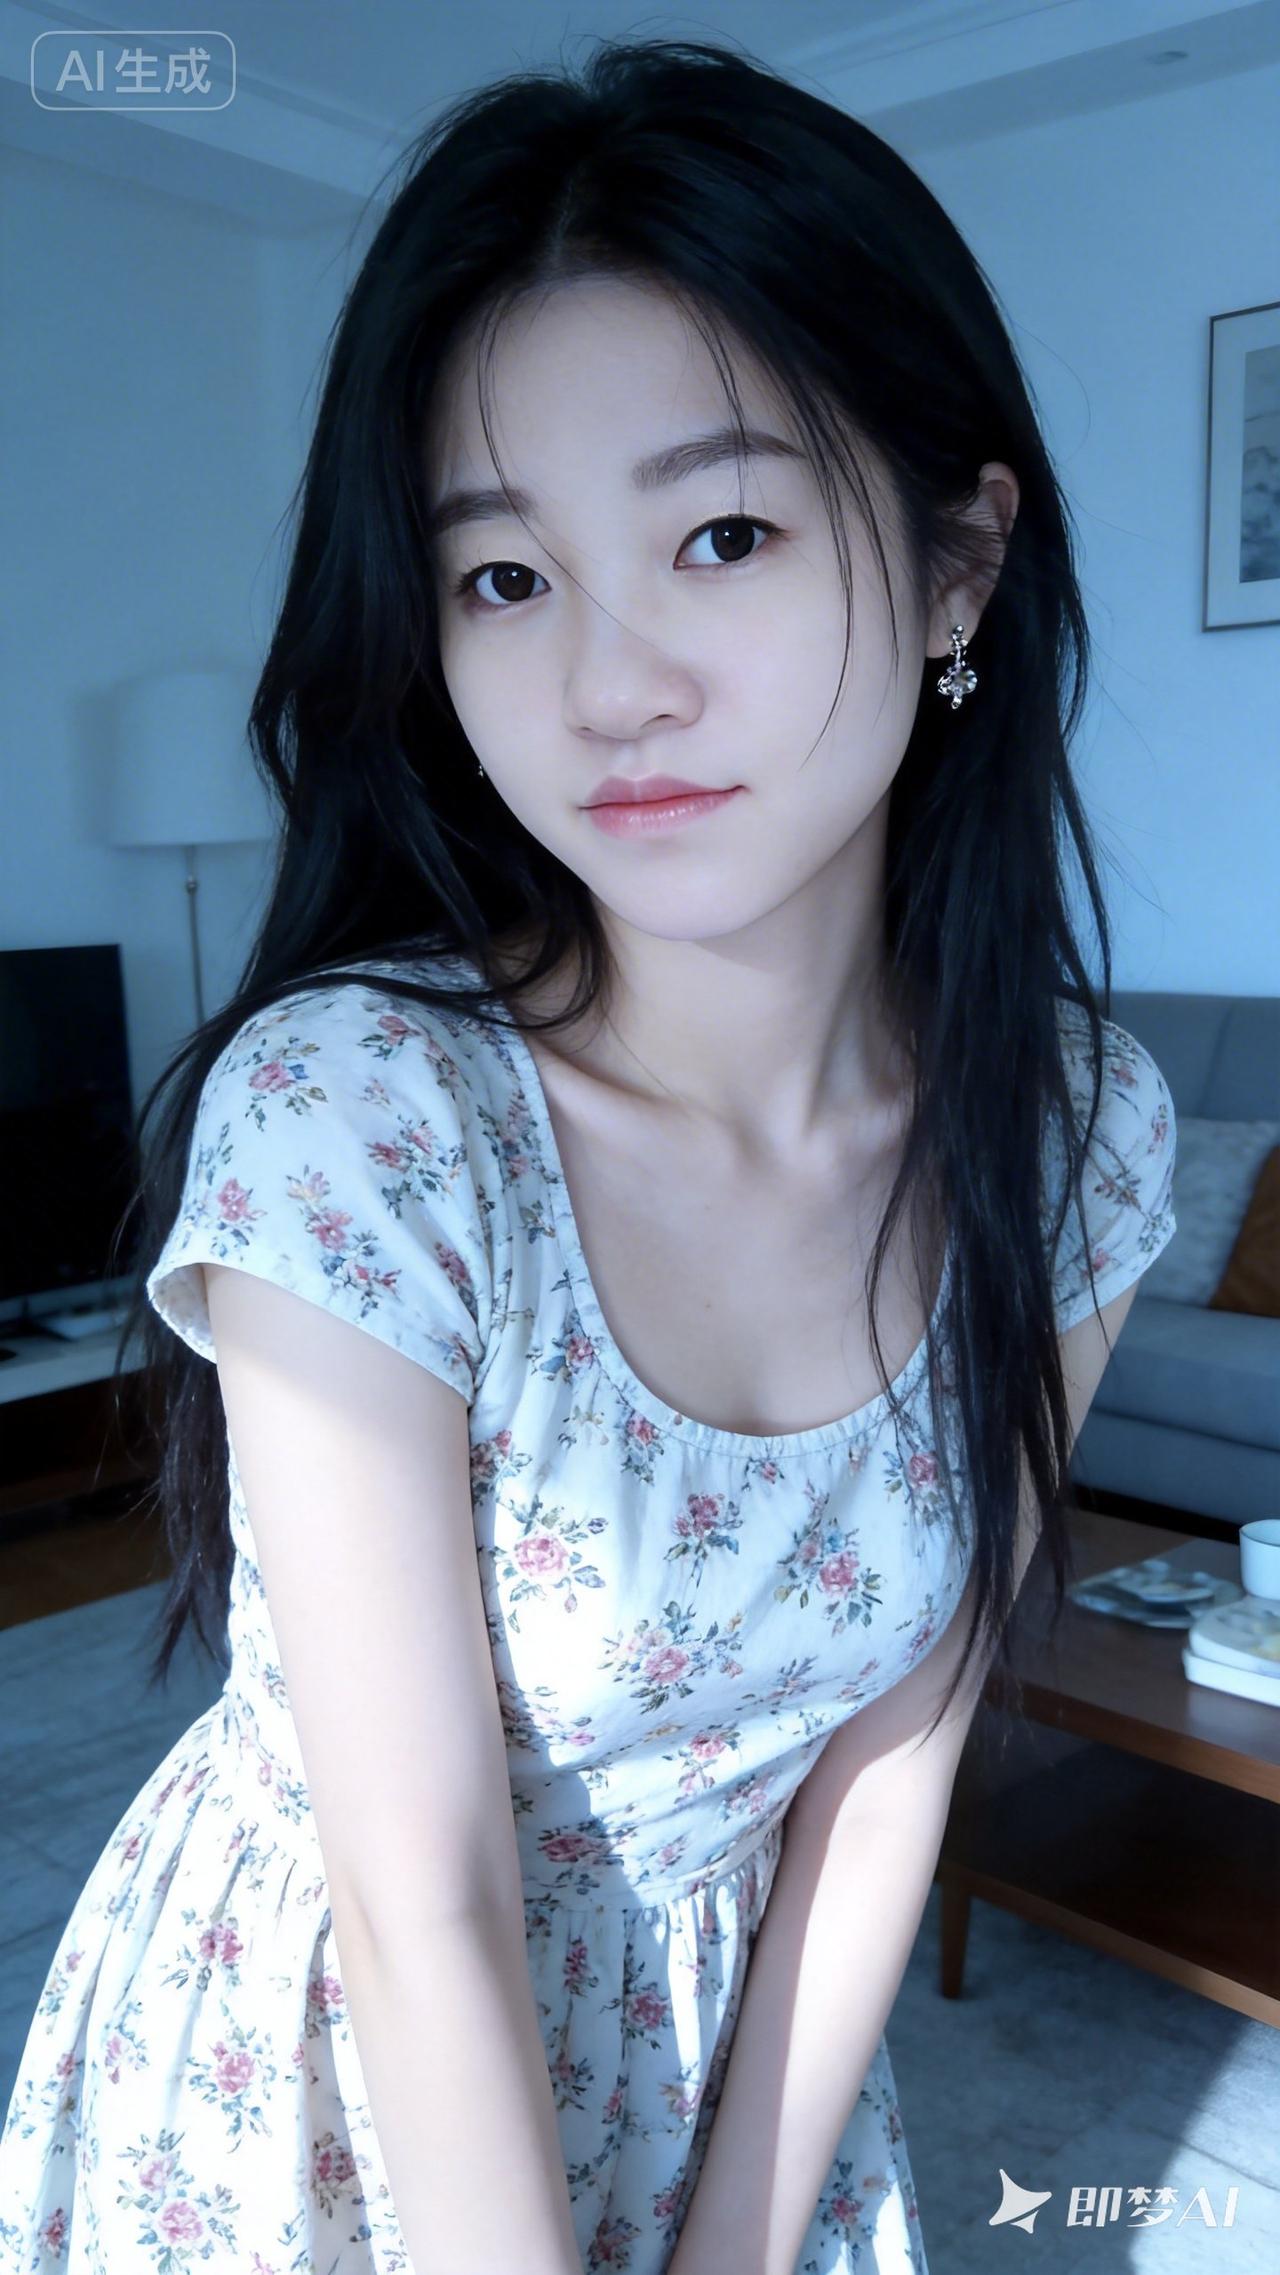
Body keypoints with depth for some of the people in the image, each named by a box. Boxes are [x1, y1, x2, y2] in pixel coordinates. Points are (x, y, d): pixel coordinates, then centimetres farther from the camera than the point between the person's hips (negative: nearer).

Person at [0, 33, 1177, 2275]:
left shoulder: (1077, 1127, -16)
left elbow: (890, 1747, -9)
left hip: (740, 2054, 3)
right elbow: (421, 1909, -24)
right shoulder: (346, 1113, -30)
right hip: (319, 2075, -2)